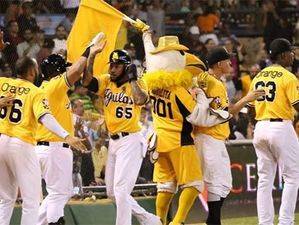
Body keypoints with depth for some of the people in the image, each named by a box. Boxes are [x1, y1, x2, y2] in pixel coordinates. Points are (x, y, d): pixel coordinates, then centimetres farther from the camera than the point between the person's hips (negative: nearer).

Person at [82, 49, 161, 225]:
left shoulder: (136, 85, -6)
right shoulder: (106, 82, 8)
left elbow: (141, 100, -27)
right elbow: (87, 81, -10)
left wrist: (132, 79, -19)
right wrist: (92, 55, -16)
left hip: (131, 140, -7)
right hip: (113, 141, 7)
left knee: (121, 189, -14)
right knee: (112, 192, 13)